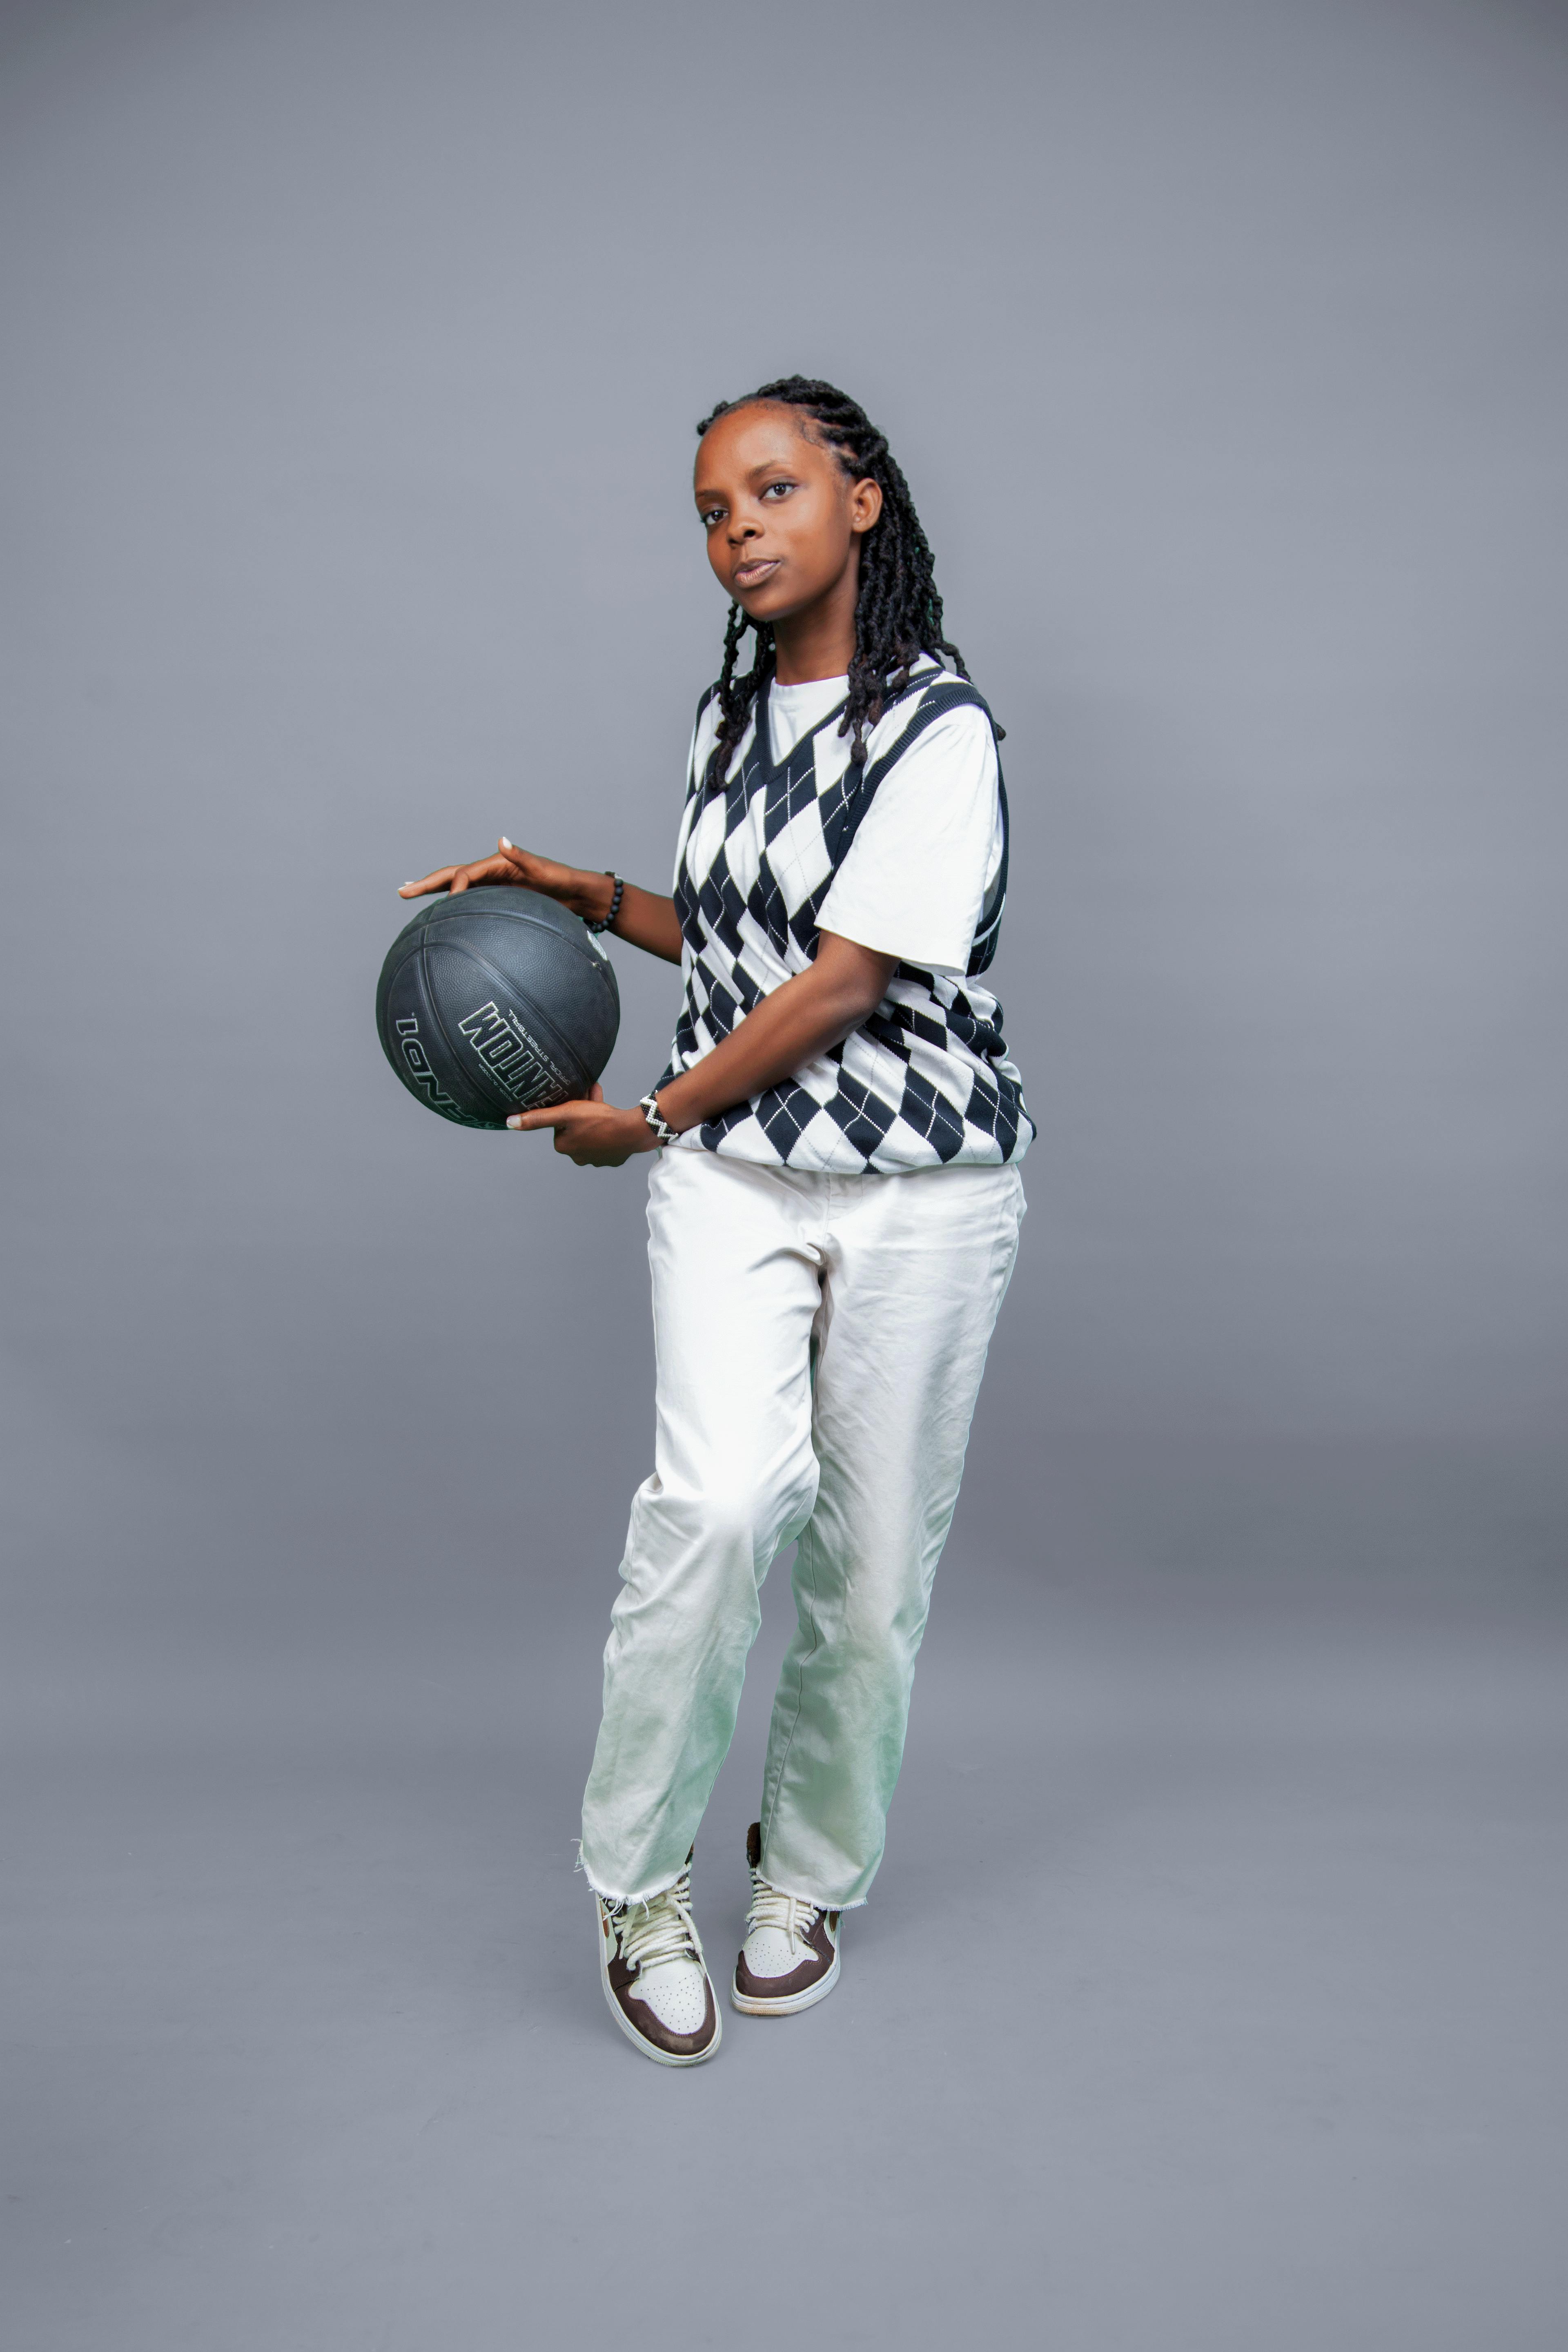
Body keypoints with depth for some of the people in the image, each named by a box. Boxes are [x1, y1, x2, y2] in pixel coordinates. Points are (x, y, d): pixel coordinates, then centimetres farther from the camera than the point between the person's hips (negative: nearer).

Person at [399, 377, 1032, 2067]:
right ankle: (640, 1881, 2)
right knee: (719, 1500, -17)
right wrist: (583, 892, 12)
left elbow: (840, 987, -15)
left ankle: (807, 1876, 28)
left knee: (871, 1552, 5)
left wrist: (649, 1117, -8)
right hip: (732, 1177, 4)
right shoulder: (731, 714, 12)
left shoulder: (937, 726, -10)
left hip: (917, 1194, -4)